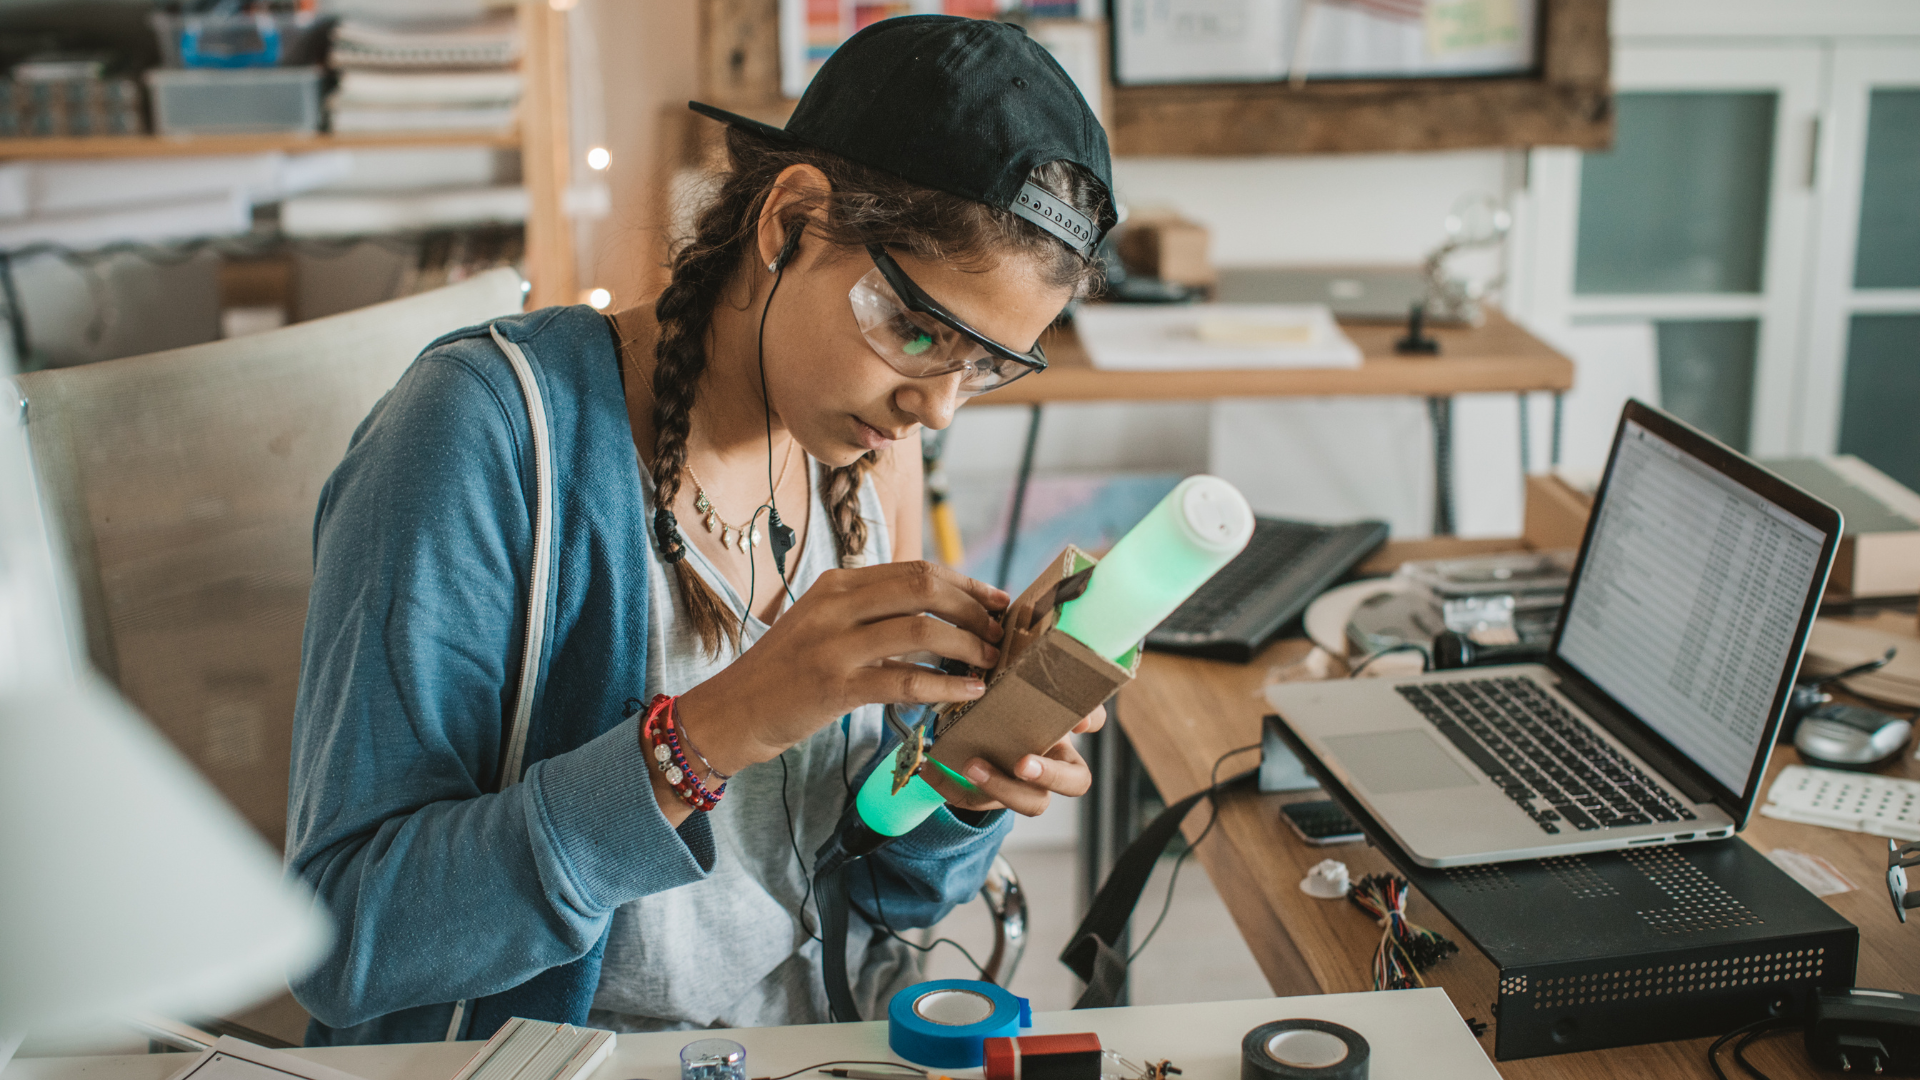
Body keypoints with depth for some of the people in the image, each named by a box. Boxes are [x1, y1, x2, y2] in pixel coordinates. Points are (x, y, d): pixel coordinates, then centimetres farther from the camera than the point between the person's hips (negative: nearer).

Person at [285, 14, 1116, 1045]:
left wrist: (962, 793, -12)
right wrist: (710, 732, -29)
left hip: (825, 1036, 4)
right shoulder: (493, 429, -16)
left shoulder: (875, 456, 2)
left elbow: (884, 889, 9)